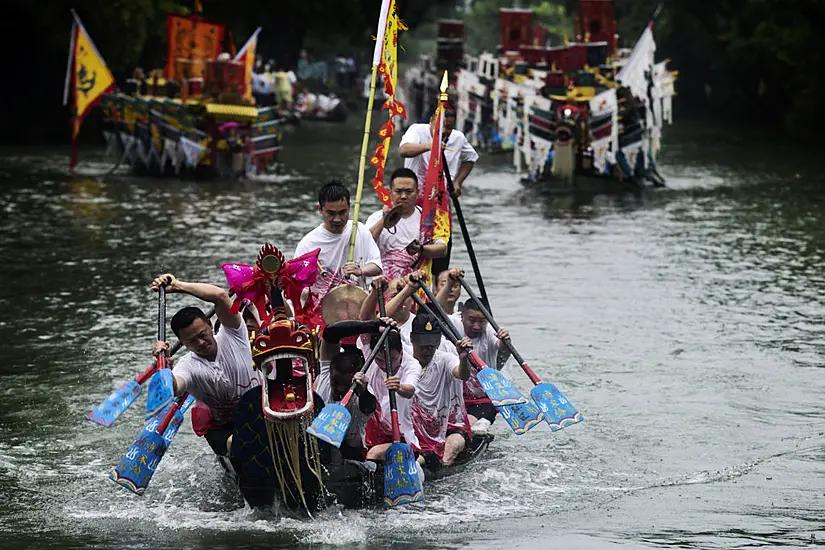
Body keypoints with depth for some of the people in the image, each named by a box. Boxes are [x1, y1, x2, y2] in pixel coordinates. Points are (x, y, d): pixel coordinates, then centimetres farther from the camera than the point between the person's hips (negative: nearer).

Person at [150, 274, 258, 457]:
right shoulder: (188, 366, -13)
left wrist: (178, 286, -25)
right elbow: (171, 388, -36)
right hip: (222, 428, -2)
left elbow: (221, 296, -23)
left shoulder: (232, 337, -8)